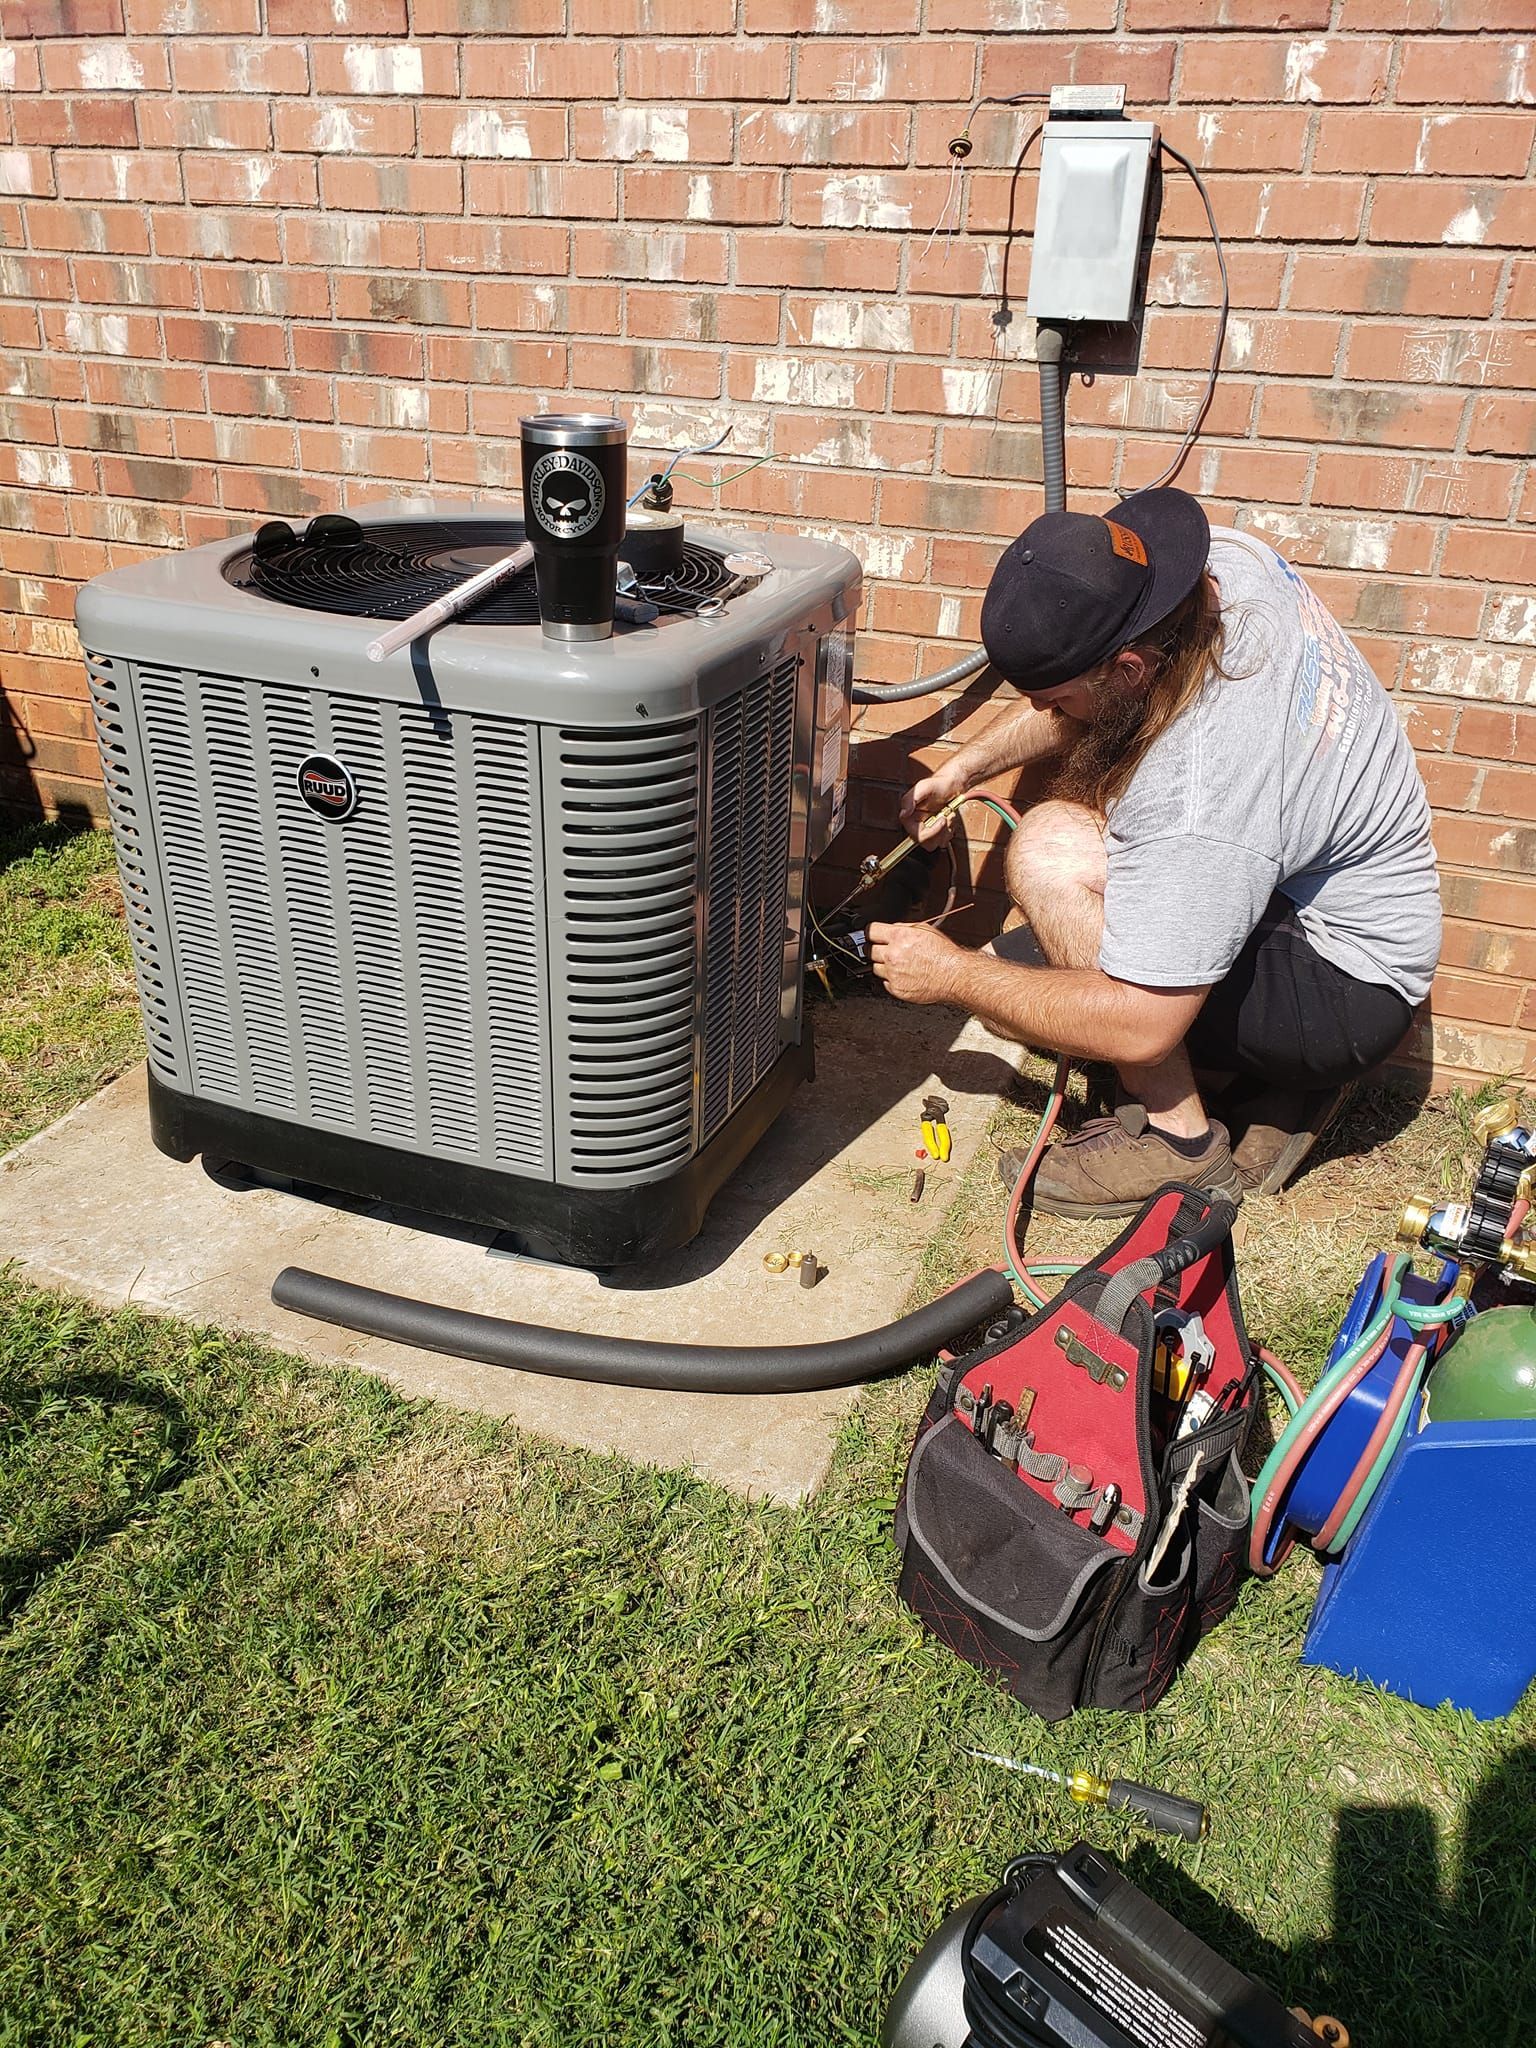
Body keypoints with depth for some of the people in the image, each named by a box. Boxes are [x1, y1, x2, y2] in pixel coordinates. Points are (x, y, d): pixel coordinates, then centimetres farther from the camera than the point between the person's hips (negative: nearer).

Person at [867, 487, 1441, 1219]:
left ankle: (1179, 1140, -8)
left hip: (1348, 992, -9)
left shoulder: (1196, 789, -36)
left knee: (1048, 853, -24)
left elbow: (1137, 1028, -29)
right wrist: (968, 764, 2)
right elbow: (1079, 695, 10)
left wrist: (955, 975, -18)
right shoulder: (1225, 561, -11)